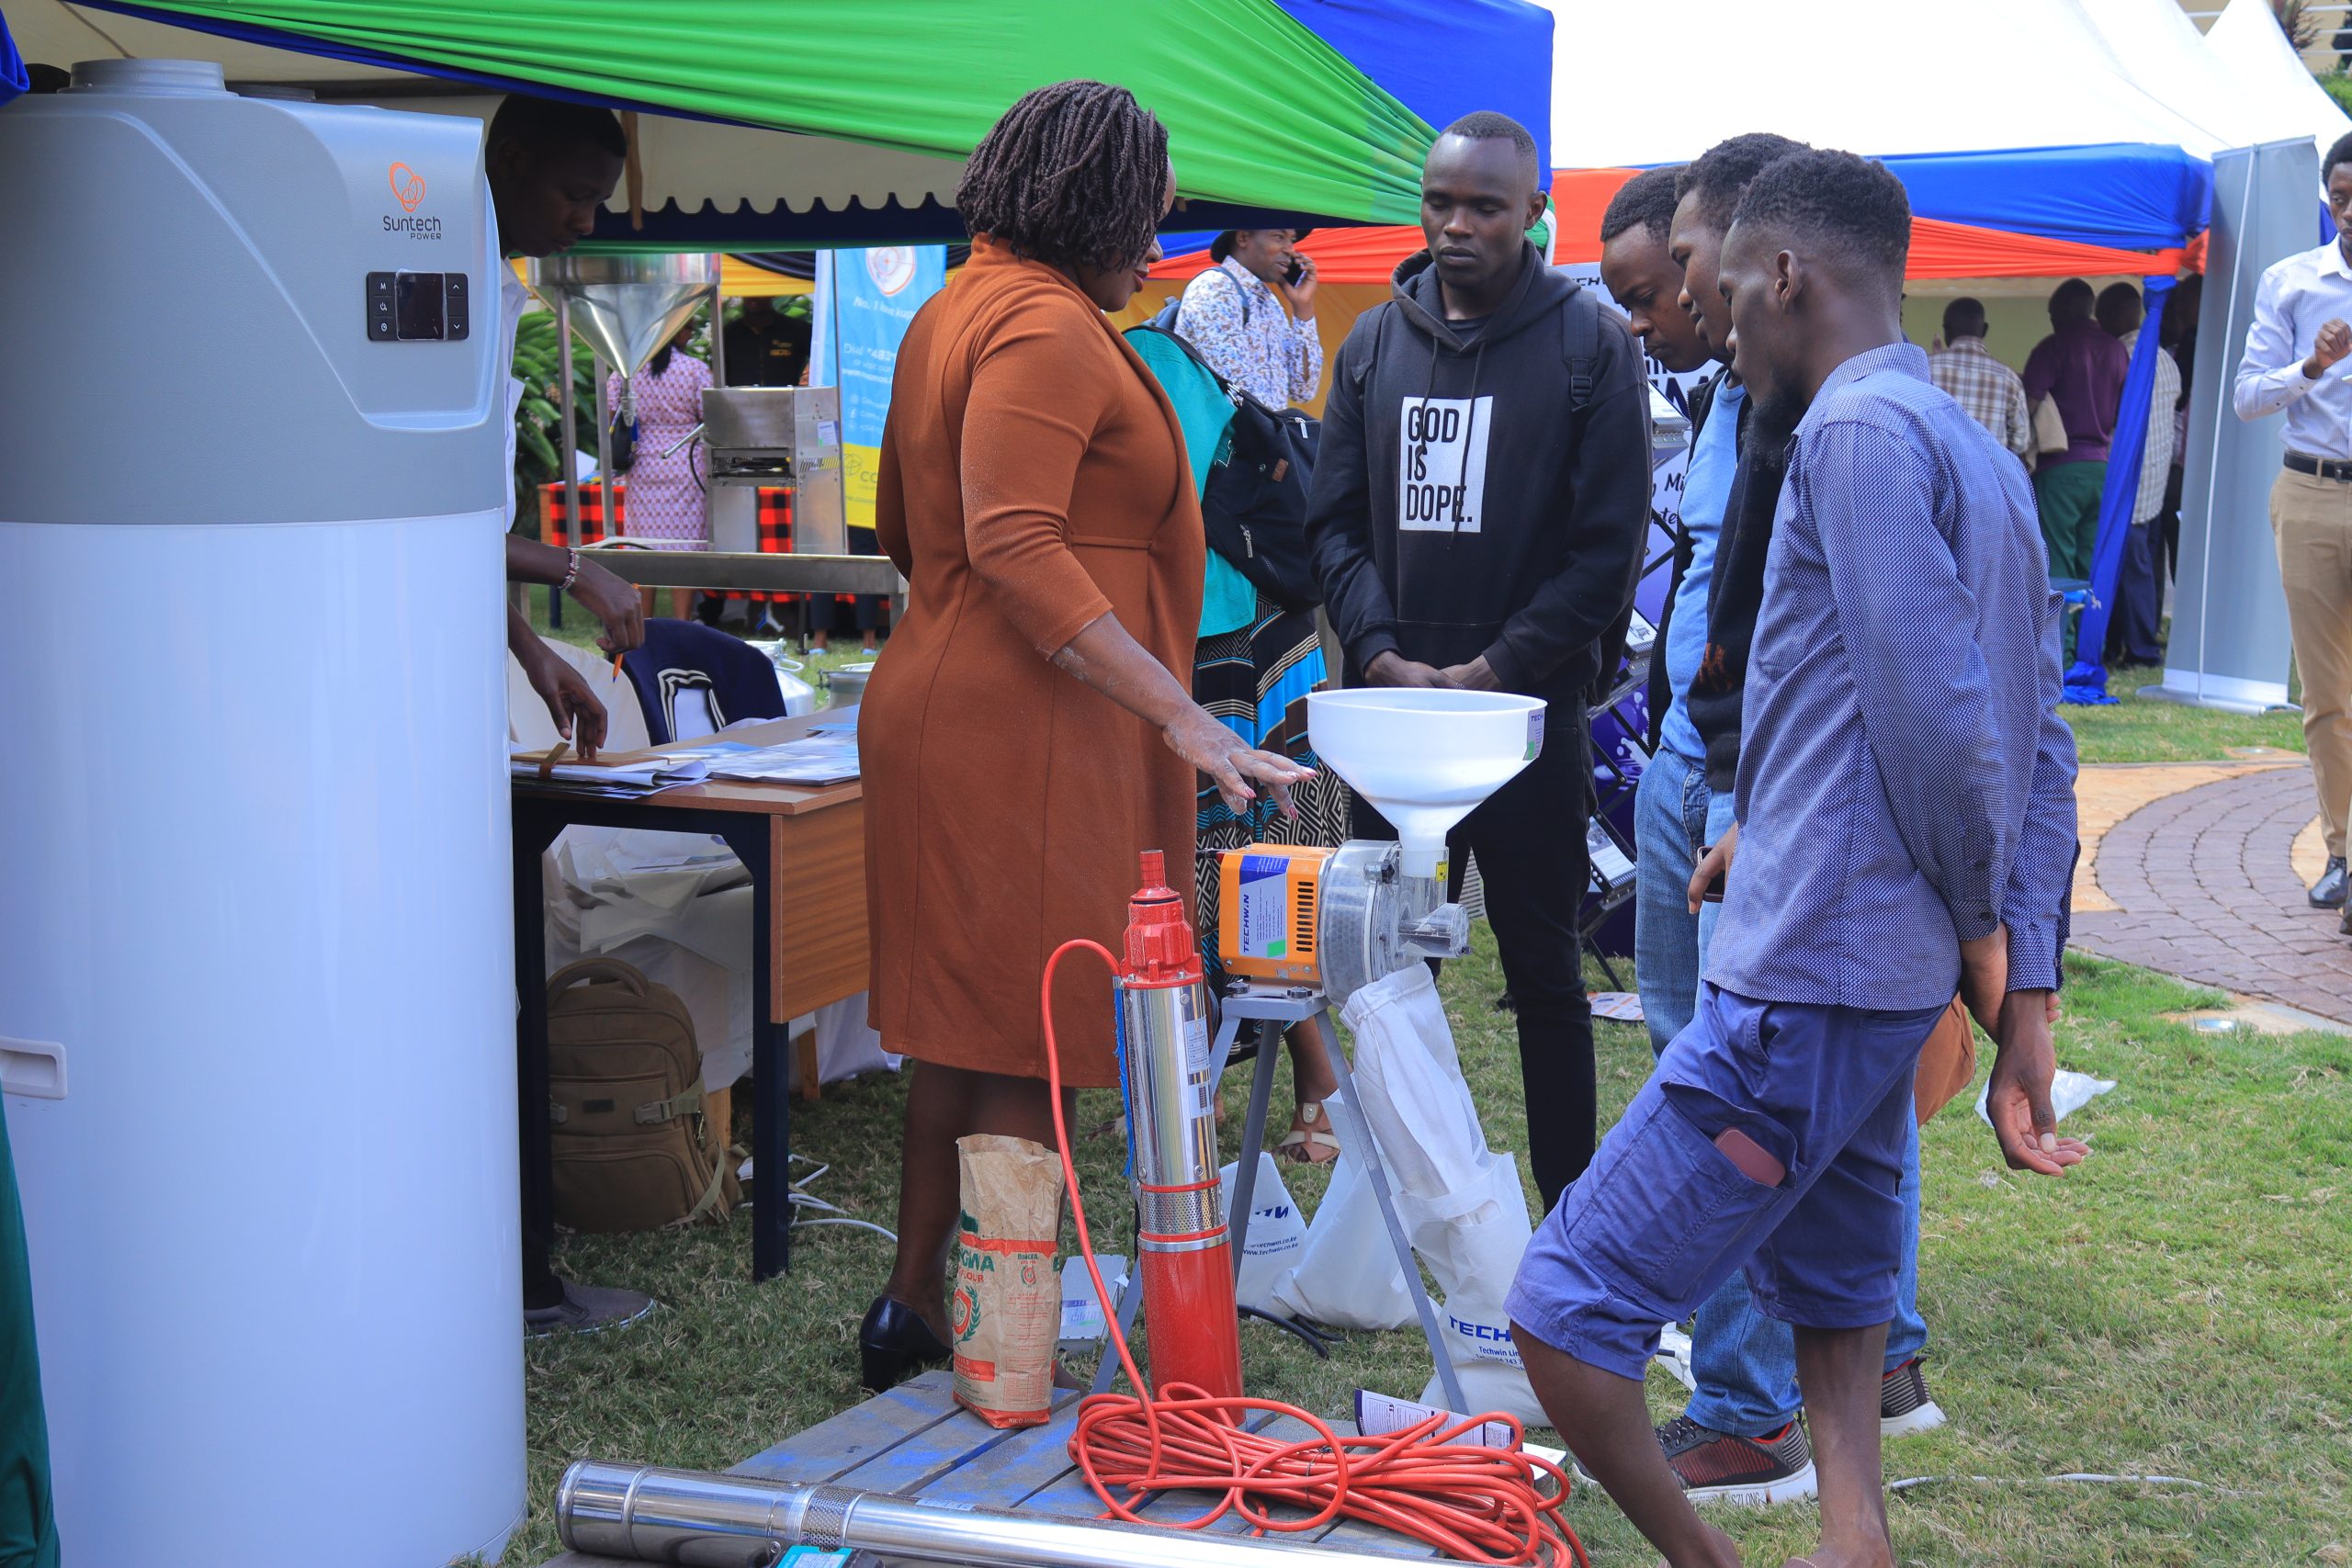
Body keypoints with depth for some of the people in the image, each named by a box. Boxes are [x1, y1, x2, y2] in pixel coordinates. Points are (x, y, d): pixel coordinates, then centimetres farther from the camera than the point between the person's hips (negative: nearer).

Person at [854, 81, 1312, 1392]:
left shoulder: (955, 312, 17)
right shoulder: (1049, 327, -15)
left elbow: (904, 529, 25)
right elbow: (1018, 548, -25)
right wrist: (1188, 720, -28)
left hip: (942, 707, 10)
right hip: (1028, 732, -10)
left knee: (968, 1038, 17)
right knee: (1026, 1053, -3)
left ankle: (914, 1312, 27)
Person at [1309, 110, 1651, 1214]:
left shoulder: (1590, 345, -2)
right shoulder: (1375, 344, 9)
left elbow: (1608, 545, -5)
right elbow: (1334, 521, 8)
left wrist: (1492, 671, -12)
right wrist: (1382, 656, -7)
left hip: (1529, 712, -3)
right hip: (1388, 705, 3)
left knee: (1542, 966, 6)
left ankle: (1568, 1209, 16)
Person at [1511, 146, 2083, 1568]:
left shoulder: (1858, 426, -13)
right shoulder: (1983, 454, 17)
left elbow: (1935, 716, -21)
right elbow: (2040, 751, 15)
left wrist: (1974, 923, -4)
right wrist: (2024, 1002, 12)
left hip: (1808, 981, -10)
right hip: (1892, 976, 10)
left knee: (1568, 1311, -6)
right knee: (1830, 1307, 20)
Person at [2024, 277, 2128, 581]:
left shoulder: (2054, 347, -6)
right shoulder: (2116, 350, 11)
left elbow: (2028, 405, -14)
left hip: (2060, 467, -6)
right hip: (2102, 467, 6)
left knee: (2055, 567, -5)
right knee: (2093, 568, 8)